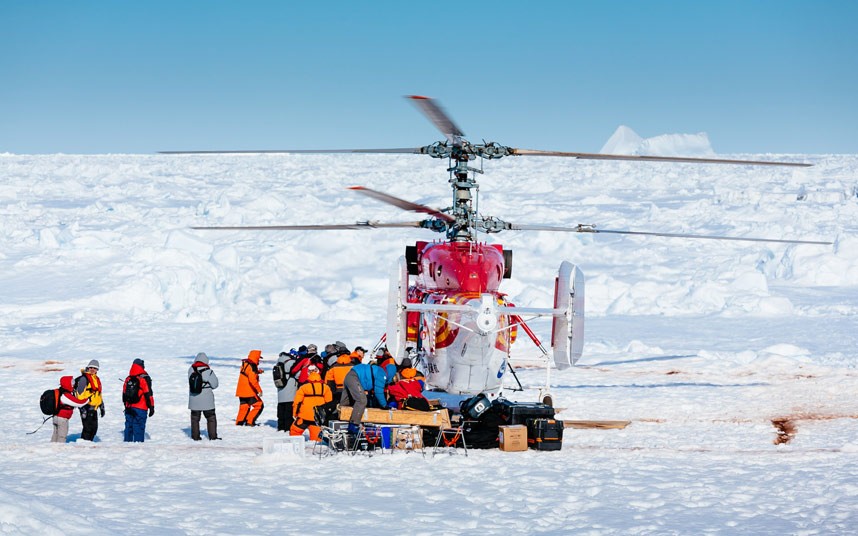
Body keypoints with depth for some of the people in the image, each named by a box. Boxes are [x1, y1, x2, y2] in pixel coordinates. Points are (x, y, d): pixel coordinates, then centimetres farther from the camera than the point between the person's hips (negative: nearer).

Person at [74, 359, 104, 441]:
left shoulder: (97, 379, 18)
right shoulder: (84, 378, -9)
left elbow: (99, 395, 28)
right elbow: (80, 394, -15)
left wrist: (102, 407, 26)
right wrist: (82, 408, -21)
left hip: (94, 408, 9)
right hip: (86, 407, -9)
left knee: (94, 428, 11)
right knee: (88, 427, -11)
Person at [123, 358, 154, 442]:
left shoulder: (128, 379, 9)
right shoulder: (144, 379, -8)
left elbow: (124, 394, 15)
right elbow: (148, 394, -10)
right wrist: (151, 407, -5)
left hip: (129, 407, 5)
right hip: (140, 408, -5)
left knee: (129, 426, 12)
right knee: (139, 427, -5)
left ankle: (127, 441, 13)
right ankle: (138, 442, -9)